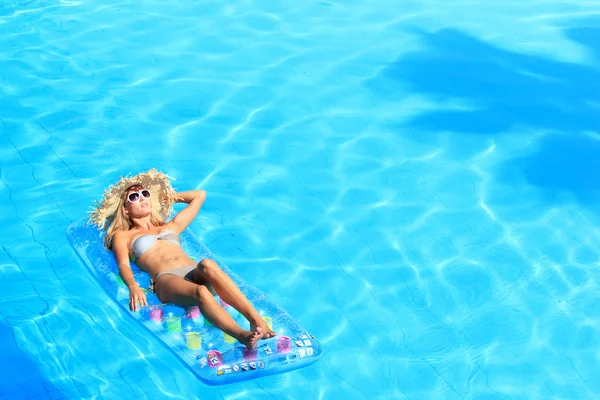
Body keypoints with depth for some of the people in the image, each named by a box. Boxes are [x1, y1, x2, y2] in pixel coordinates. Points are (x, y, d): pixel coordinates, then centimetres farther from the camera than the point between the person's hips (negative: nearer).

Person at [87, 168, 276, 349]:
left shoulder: (170, 227, 37)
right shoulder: (122, 236, 26)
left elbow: (200, 195, 45)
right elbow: (123, 265, 5)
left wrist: (167, 197, 50)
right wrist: (133, 286, -17)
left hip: (196, 273, 3)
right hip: (166, 279, -3)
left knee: (207, 265, -36)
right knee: (201, 292, -38)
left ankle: (256, 320, -50)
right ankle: (243, 336, -57)